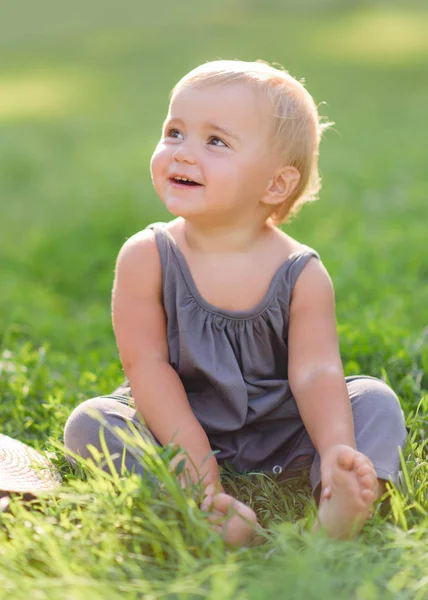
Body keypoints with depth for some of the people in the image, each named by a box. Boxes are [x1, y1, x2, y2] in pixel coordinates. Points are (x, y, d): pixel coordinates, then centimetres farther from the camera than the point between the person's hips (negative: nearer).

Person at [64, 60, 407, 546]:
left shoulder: (302, 274, -11)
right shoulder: (146, 257, -12)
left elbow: (315, 373, -18)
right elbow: (147, 365, -15)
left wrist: (337, 449, -38)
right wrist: (195, 465, -24)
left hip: (278, 434, 1)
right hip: (177, 429, 0)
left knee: (375, 400, -16)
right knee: (87, 422, -24)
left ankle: (340, 507, -41)